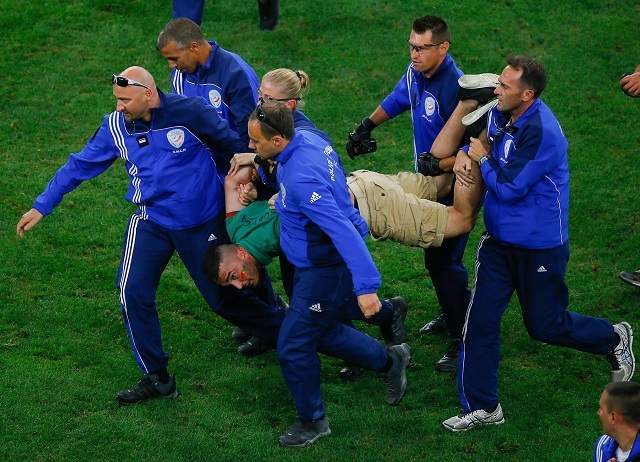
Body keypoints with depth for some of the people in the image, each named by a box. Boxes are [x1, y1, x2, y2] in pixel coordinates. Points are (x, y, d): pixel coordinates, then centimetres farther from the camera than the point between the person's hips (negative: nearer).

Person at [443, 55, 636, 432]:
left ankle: (615, 339, 37)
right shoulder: (502, 113, -2)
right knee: (480, 319, 2)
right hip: (500, 238, 7)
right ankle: (481, 407, 13)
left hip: (539, 245, -7)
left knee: (545, 326, 10)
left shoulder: (541, 133, -27)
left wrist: (483, 158, -11)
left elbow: (509, 188, -27)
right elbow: (473, 134, 19)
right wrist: (462, 155, -4)